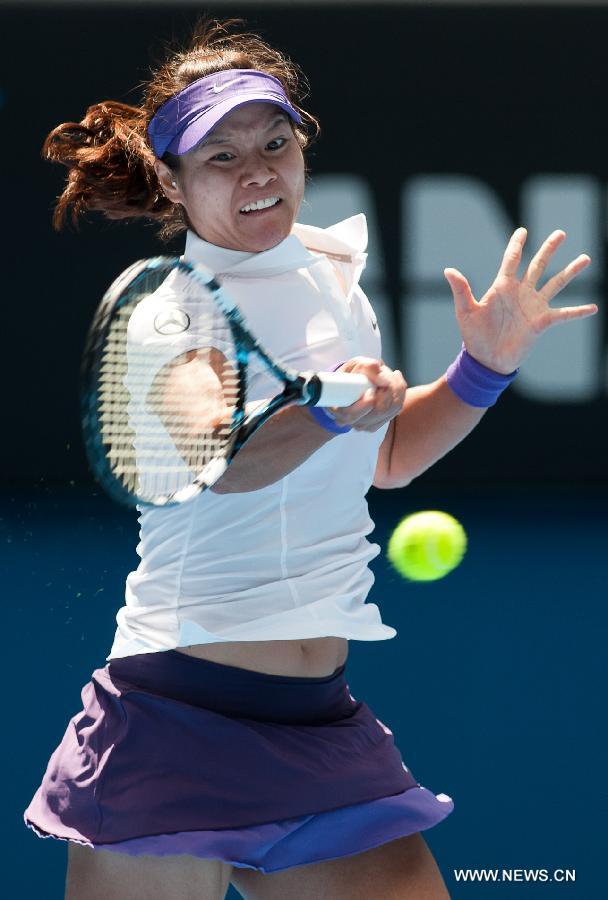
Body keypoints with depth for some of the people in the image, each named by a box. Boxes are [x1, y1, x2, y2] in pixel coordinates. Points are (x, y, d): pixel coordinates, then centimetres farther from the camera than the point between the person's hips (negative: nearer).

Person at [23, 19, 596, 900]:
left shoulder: (333, 270, 13)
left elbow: (385, 459, 28)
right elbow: (220, 455, -27)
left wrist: (482, 367, 14)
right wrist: (327, 410, -45)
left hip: (324, 726, 6)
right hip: (178, 725, -6)